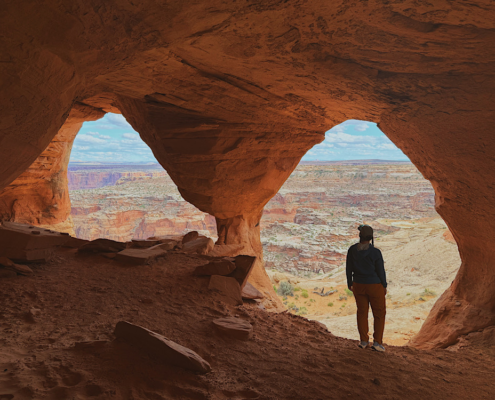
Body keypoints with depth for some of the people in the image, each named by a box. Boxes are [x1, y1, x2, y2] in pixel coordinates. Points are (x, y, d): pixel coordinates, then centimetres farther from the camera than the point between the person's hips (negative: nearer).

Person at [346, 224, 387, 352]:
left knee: (362, 312, 16)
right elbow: (381, 270, -12)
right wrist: (384, 286, 3)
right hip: (375, 285, -3)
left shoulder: (352, 250, -10)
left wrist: (349, 283, 13)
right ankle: (377, 342, 10)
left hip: (359, 285, 3)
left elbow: (349, 268, -1)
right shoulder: (375, 252, -20)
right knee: (379, 313, 11)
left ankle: (363, 341, 23)